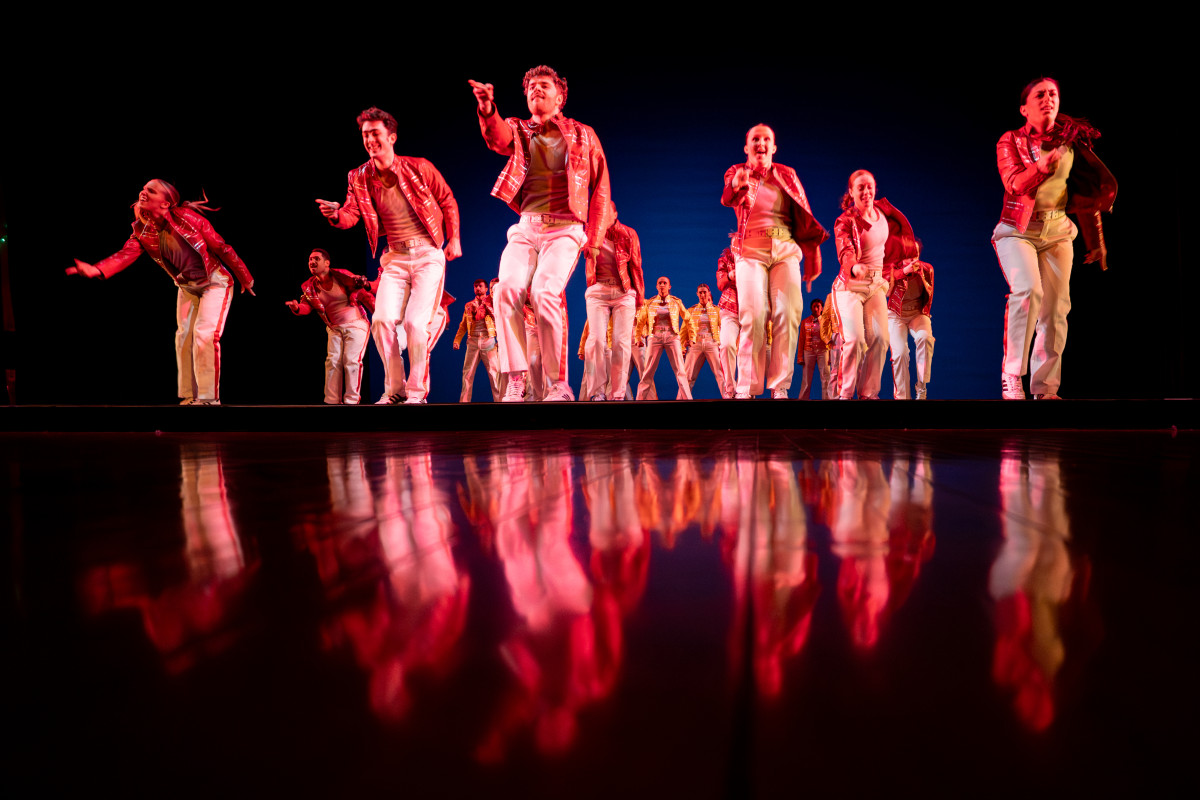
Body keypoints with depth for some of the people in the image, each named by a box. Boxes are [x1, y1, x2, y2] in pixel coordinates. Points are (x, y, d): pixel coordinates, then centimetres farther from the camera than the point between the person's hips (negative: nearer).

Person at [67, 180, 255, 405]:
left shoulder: (187, 217, -23)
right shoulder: (142, 230, -8)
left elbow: (221, 247, -16)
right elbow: (126, 254, -22)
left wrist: (245, 279, -9)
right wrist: (95, 269, -41)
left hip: (215, 282, -6)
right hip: (186, 287, 6)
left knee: (205, 334, -17)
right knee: (183, 337, 7)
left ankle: (209, 398, -9)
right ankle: (188, 396, 19)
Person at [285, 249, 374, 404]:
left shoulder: (342, 276, -11)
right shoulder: (309, 286, 3)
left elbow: (365, 296, -6)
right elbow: (307, 306, -9)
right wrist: (297, 308, -33)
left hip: (356, 324, -4)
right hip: (334, 328, 5)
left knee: (351, 361, -13)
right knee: (332, 361, -4)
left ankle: (351, 401, -9)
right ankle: (331, 401, -1)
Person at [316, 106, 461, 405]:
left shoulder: (419, 167, -5)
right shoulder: (359, 178, 4)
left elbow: (448, 201, 6)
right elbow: (352, 214, -3)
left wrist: (454, 239, 2)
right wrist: (336, 215, -26)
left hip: (427, 253, -3)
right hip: (394, 258, 4)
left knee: (416, 322, -13)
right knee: (382, 319, -10)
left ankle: (417, 391, 0)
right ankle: (394, 389, 6)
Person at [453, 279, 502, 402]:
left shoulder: (491, 302, 13)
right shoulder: (469, 305, 20)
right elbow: (463, 325, 17)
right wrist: (457, 340, 5)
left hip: (488, 340, -3)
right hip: (473, 341, 3)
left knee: (494, 371, -8)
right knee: (468, 372, -1)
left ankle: (499, 400, -8)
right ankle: (464, 401, 2)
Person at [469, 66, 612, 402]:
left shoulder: (582, 135, 13)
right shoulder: (518, 130, 16)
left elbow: (601, 189, 10)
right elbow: (498, 138, -9)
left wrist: (594, 237, 1)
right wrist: (488, 110, -31)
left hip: (564, 228, -3)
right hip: (525, 227, 3)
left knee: (544, 291, -25)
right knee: (508, 290, -21)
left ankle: (559, 384, -16)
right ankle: (515, 383, -17)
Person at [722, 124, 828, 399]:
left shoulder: (787, 175, 16)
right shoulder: (737, 173, 11)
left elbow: (803, 217, 15)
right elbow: (727, 199, -12)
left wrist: (812, 260, 10)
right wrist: (736, 185, -37)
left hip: (786, 250, 2)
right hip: (750, 250, -2)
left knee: (788, 313, -11)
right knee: (753, 315, -14)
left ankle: (780, 388, -9)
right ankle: (745, 389, -12)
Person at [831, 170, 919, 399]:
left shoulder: (882, 210, 4)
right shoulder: (845, 221, -14)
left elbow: (900, 226, 25)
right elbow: (845, 251, -32)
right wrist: (854, 268, -51)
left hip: (876, 284, 6)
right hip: (850, 286, -5)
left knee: (879, 339, -7)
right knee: (855, 339, -18)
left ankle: (868, 393, 1)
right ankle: (845, 393, -7)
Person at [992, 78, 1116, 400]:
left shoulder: (1072, 141, 9)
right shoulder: (1010, 141, 0)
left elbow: (1092, 190, 15)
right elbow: (1015, 184, -15)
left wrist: (1096, 241, 15)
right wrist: (1050, 157, -28)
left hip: (1057, 230, 4)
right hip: (1018, 230, -4)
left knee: (1056, 307, -3)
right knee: (1028, 290, -27)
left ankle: (1045, 387, 3)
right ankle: (1011, 377, -21)